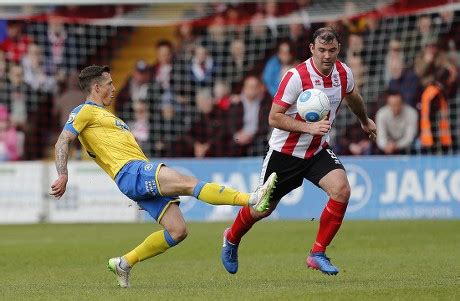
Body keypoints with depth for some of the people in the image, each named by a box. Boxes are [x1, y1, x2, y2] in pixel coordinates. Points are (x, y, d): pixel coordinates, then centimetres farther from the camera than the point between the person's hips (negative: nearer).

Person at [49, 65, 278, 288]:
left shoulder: (102, 113, 33)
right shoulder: (85, 111, 5)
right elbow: (63, 142, -6)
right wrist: (63, 176, -19)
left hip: (144, 175, 10)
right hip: (130, 171, -10)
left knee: (178, 231, -1)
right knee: (188, 183, -25)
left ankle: (124, 263, 8)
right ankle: (252, 199, -37)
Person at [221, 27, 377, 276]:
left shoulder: (344, 73, -6)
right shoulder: (296, 77, -25)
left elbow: (352, 97, 19)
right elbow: (274, 117, -24)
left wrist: (365, 121, 36)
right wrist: (309, 127, -34)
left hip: (318, 150, 4)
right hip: (285, 152, -4)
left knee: (341, 190, -22)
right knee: (263, 208, 8)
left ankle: (317, 253, -9)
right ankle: (231, 239, 41)